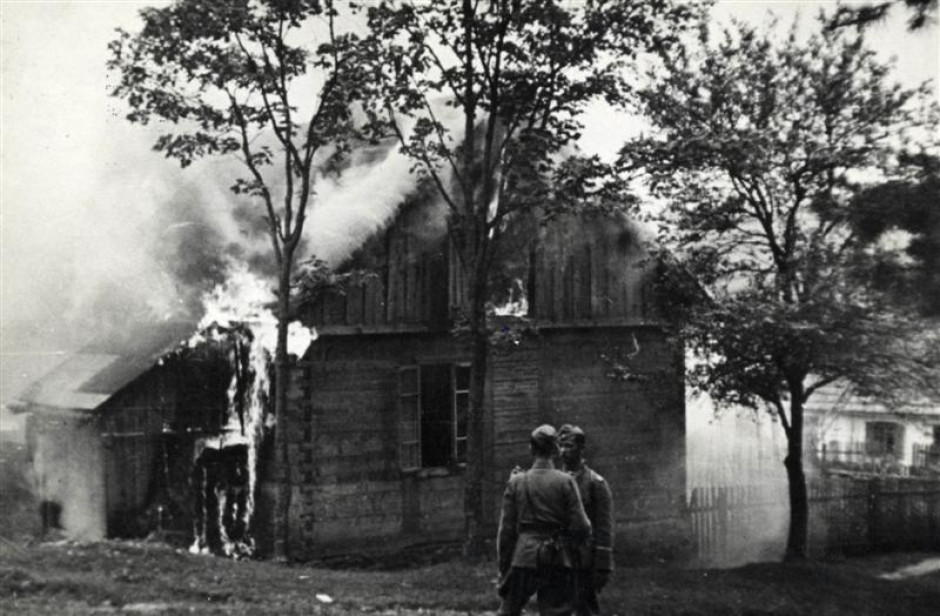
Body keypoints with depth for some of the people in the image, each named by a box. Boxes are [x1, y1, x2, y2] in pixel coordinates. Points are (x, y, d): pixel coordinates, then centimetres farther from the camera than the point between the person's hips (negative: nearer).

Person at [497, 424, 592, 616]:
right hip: (558, 561, -1)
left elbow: (506, 530, 2)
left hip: (524, 557, 1)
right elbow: (580, 527, -6)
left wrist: (504, 570, 9)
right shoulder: (565, 481, -4)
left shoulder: (516, 482, 0)